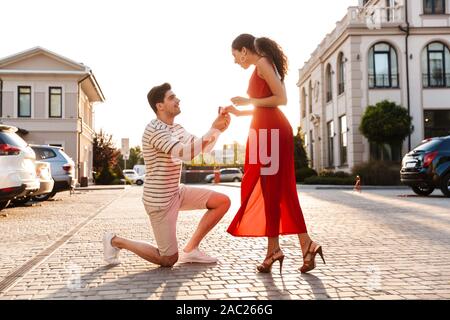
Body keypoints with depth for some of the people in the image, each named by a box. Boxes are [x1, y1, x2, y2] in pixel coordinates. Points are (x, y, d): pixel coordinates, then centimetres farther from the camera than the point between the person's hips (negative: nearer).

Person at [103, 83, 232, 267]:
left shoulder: (176, 129, 9)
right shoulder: (155, 129, -21)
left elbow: (204, 148, 6)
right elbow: (185, 154, -32)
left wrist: (218, 128, -11)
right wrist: (213, 130, -28)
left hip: (176, 193, 9)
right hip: (160, 200, -9)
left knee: (223, 202, 0)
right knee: (169, 260, -1)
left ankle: (190, 249, 8)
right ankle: (116, 241, 14)